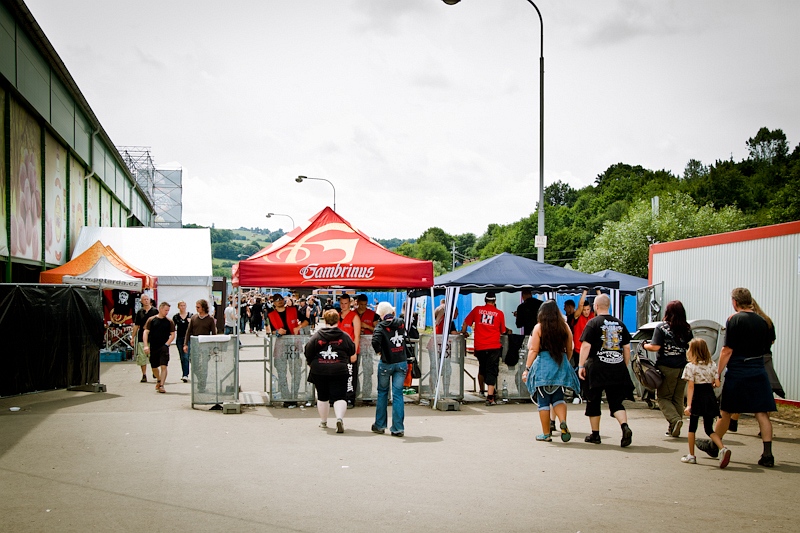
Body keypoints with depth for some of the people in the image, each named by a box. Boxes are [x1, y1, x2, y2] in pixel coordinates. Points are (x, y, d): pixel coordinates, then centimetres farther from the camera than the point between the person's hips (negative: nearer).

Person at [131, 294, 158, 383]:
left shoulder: (155, 311, 2)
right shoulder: (139, 312, 9)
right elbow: (136, 325, 13)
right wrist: (133, 337, 9)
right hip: (141, 337, 3)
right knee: (142, 357, 1)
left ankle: (155, 373, 18)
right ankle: (144, 375, 9)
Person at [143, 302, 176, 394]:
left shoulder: (169, 321, 3)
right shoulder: (151, 320, 2)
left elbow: (172, 334, 5)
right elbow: (146, 332, -1)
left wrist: (167, 344, -8)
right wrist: (146, 345, -11)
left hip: (164, 347, -1)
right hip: (153, 347, 1)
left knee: (163, 366, -14)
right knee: (154, 367, 14)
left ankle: (161, 385, -12)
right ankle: (159, 380, 39)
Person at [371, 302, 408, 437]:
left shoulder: (381, 326, -12)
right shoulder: (401, 323, 1)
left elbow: (375, 341, -26)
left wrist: (378, 351, -8)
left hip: (386, 363, -2)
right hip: (401, 363, 3)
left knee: (382, 393, 14)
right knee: (398, 394, 3)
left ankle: (380, 425, 22)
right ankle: (398, 428, -1)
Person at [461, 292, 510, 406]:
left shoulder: (477, 310, 6)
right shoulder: (499, 313, 2)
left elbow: (465, 323, 13)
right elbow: (502, 331, 10)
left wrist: (464, 333, 31)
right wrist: (508, 331, 32)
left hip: (479, 346, 2)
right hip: (494, 347, -2)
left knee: (482, 369, 23)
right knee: (492, 371, -3)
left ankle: (481, 391, 34)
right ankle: (490, 397, -13)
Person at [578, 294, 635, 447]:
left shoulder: (593, 323, -5)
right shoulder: (619, 323, 10)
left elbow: (586, 345, -11)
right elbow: (627, 347, 12)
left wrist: (581, 365, -6)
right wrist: (625, 366, 20)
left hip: (597, 367, -4)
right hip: (617, 368, 4)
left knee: (593, 402, 10)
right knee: (616, 402, 7)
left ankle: (595, 434, 16)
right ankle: (625, 427, -18)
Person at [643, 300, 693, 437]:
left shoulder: (662, 327, -7)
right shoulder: (687, 329, 5)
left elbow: (655, 347, -13)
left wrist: (645, 345, 5)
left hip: (666, 367, -4)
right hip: (683, 367, 4)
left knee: (663, 397, 6)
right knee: (678, 398, 12)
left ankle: (674, 419, -16)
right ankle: (674, 429, 13)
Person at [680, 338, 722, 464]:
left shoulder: (691, 366, -10)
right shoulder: (712, 365, 2)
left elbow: (690, 386, -15)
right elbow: (717, 383, 0)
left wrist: (688, 405, -16)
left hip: (697, 398, -4)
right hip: (710, 397, 4)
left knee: (692, 427, 12)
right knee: (709, 429, 10)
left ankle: (691, 456, 17)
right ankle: (723, 448, -13)